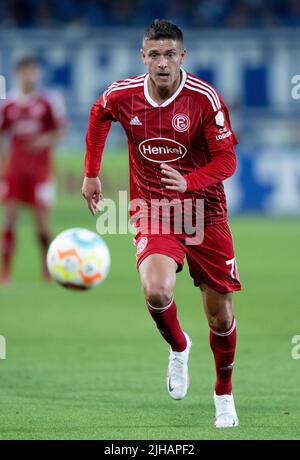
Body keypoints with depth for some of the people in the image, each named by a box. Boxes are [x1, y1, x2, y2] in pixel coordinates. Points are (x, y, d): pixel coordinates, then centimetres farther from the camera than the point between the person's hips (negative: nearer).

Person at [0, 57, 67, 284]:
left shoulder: (50, 100, -2)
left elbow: (61, 129, -1)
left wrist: (47, 140, -19)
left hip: (41, 168, -2)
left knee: (42, 220, 0)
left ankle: (48, 268, 18)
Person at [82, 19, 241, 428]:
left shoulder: (205, 99, -16)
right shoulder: (122, 95, -7)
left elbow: (227, 161, -14)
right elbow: (98, 116, 17)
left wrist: (189, 182, -33)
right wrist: (91, 174, 15)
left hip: (204, 213, -1)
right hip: (151, 210, 1)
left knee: (220, 315, 3)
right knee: (157, 291, -26)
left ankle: (224, 395, 29)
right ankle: (178, 347, 8)